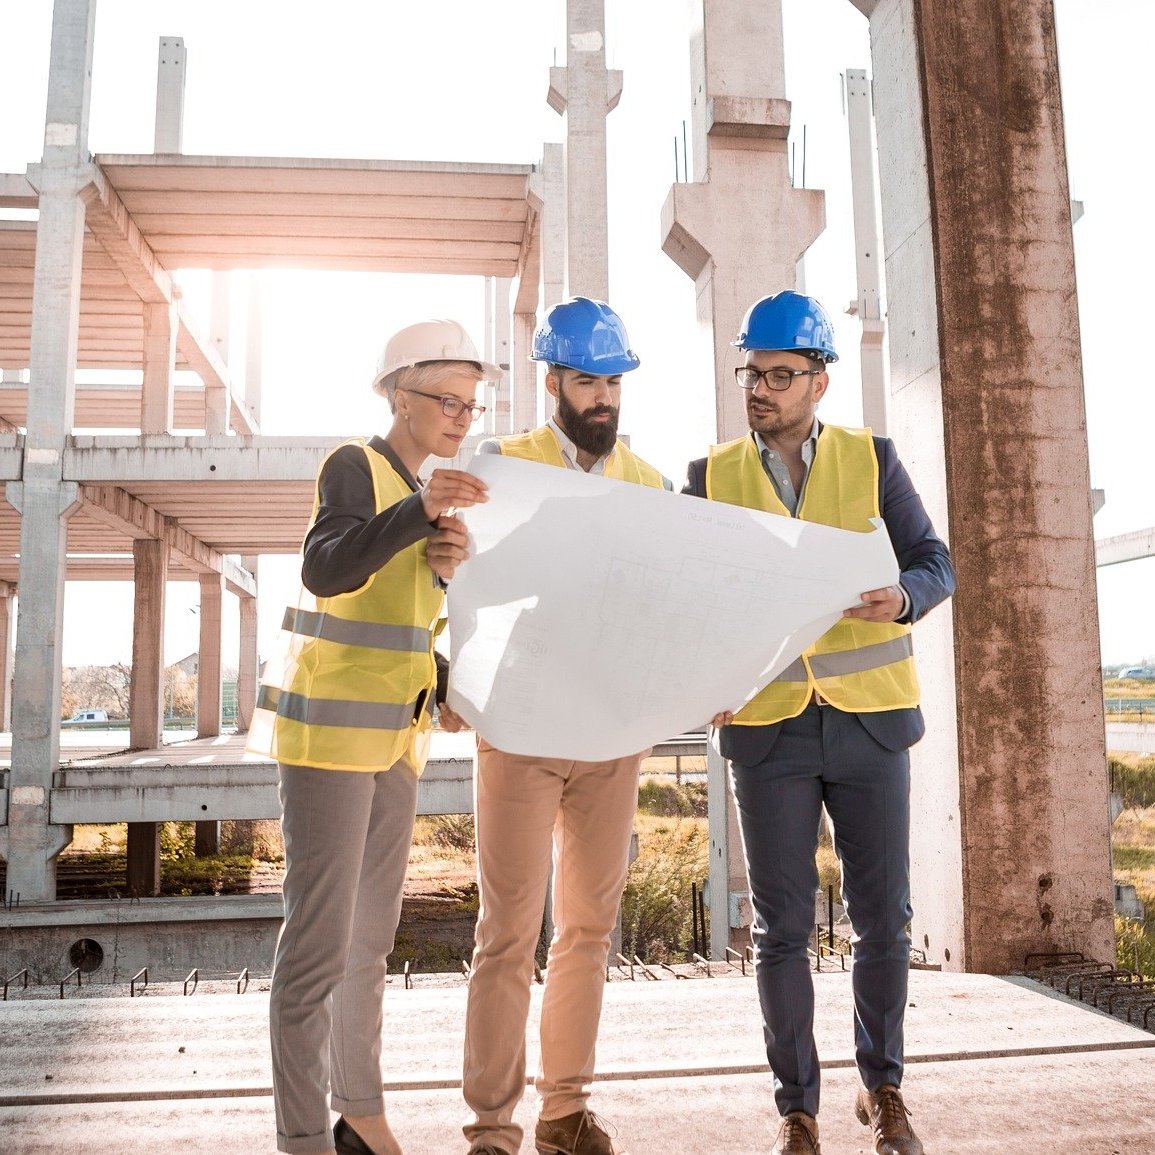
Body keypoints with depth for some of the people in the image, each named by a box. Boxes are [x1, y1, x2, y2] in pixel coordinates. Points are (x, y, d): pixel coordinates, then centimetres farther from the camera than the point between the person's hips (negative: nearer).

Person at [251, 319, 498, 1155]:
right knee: (319, 940, -7)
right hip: (332, 728, -8)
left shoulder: (426, 489, 15)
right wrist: (420, 511, -37)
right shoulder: (356, 467, -8)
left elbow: (419, 617, 13)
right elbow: (325, 571, -26)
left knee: (373, 932, 13)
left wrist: (446, 568, -7)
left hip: (396, 733, 8)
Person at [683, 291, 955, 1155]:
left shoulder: (872, 459, 3)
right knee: (782, 927, 4)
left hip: (869, 718, 0)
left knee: (884, 919, 8)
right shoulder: (713, 476, 4)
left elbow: (936, 565, -1)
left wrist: (900, 598, -24)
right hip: (768, 726, 0)